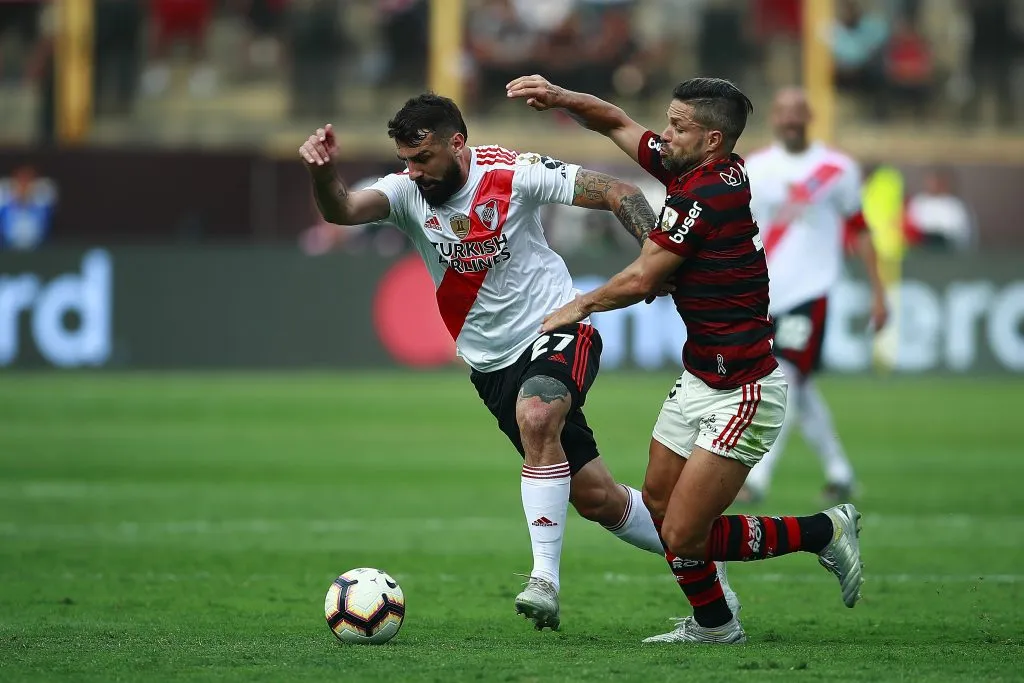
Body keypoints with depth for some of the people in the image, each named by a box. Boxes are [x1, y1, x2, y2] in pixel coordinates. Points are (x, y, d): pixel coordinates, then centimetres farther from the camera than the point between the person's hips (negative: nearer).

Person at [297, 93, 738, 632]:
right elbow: (342, 210, -26)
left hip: (557, 329, -4)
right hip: (494, 362, 4)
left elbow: (615, 193, -9)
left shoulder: (513, 174, -14)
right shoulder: (407, 192, -7)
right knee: (595, 498, 3)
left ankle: (546, 579, -29)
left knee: (536, 417, -35)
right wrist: (323, 173, -48)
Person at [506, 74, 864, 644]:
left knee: (683, 537, -8)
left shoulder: (706, 195, -21)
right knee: (659, 504, 16)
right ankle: (713, 624, 32)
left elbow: (641, 281, -13)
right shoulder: (708, 171, 4)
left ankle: (823, 532, 7)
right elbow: (618, 124, 16)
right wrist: (560, 98, 1)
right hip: (700, 379, 10)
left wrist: (580, 307, 5)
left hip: (742, 394, -10)